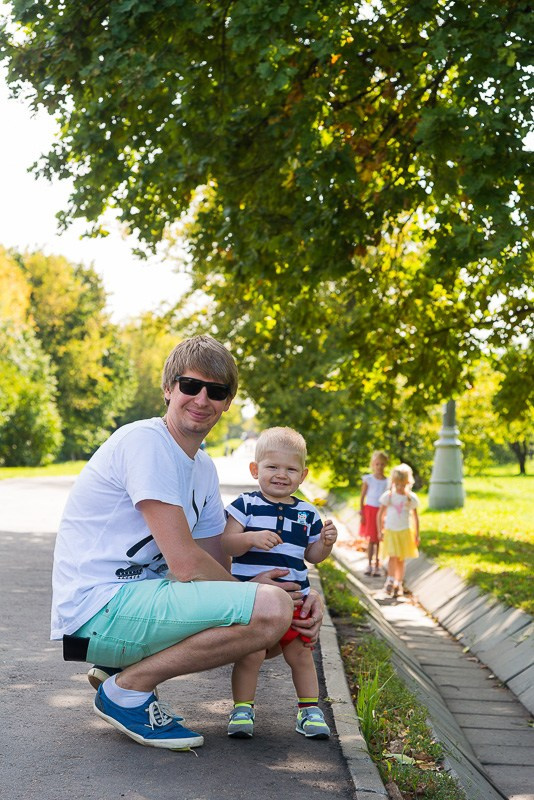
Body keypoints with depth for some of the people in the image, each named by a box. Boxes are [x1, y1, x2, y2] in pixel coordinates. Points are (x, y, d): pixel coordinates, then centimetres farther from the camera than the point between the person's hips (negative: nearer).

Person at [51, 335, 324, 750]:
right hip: (98, 610, -10)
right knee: (270, 610, -23)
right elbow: (185, 563, -19)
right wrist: (253, 591, -3)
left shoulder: (203, 467, 15)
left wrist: (302, 595, -3)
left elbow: (219, 564, 14)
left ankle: (120, 665, 11)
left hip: (135, 600, 10)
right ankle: (128, 687, -9)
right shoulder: (146, 441, -14)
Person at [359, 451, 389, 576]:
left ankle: (377, 566, 12)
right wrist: (361, 514, -4)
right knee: (371, 539, 5)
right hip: (369, 510, 0)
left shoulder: (388, 481, -1)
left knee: (379, 540, 3)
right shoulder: (368, 479, -3)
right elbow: (362, 497, 0)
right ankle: (369, 565, 16)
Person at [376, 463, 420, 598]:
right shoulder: (388, 495, -5)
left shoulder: (411, 498, -3)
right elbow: (380, 514, 1)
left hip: (405, 531, 1)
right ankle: (390, 580, -1)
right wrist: (380, 531, -4)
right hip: (390, 531, -1)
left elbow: (415, 517, 5)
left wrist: (417, 535, 4)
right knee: (393, 557, -14)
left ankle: (399, 584, 18)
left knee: (401, 559, 7)